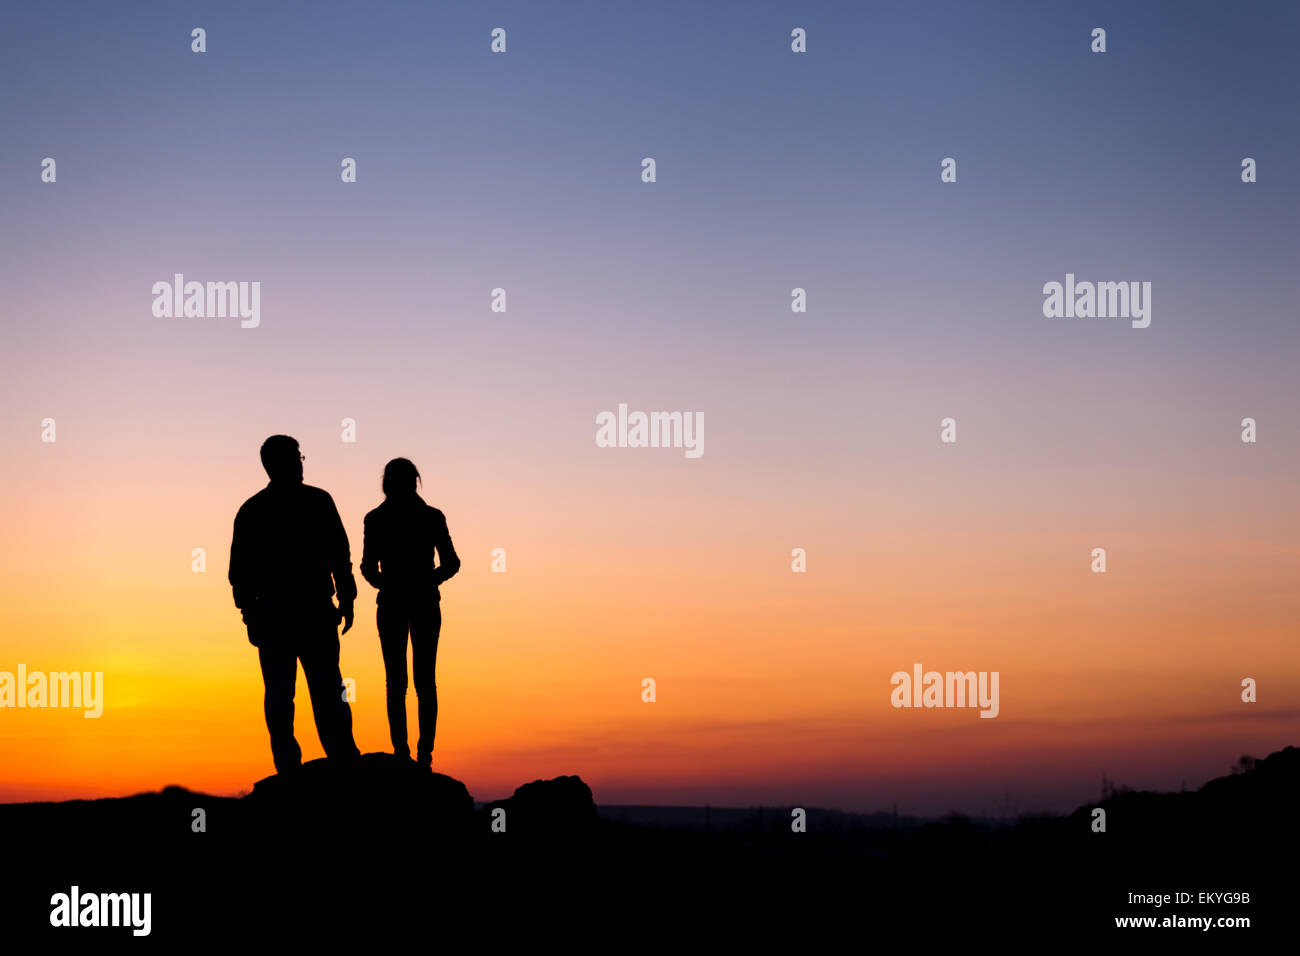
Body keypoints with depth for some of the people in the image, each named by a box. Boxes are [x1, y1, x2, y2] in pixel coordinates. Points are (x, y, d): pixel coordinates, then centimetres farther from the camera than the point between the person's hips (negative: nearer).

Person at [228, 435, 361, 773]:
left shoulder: (250, 510, 9)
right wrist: (346, 599, 3)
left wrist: (249, 614, 12)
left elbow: (239, 570, 8)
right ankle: (342, 760, -4)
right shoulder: (318, 501, 0)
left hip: (271, 611, 2)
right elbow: (339, 556, -2)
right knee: (326, 688, 0)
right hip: (315, 609, -2)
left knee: (278, 693, 3)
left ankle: (288, 767, 0)